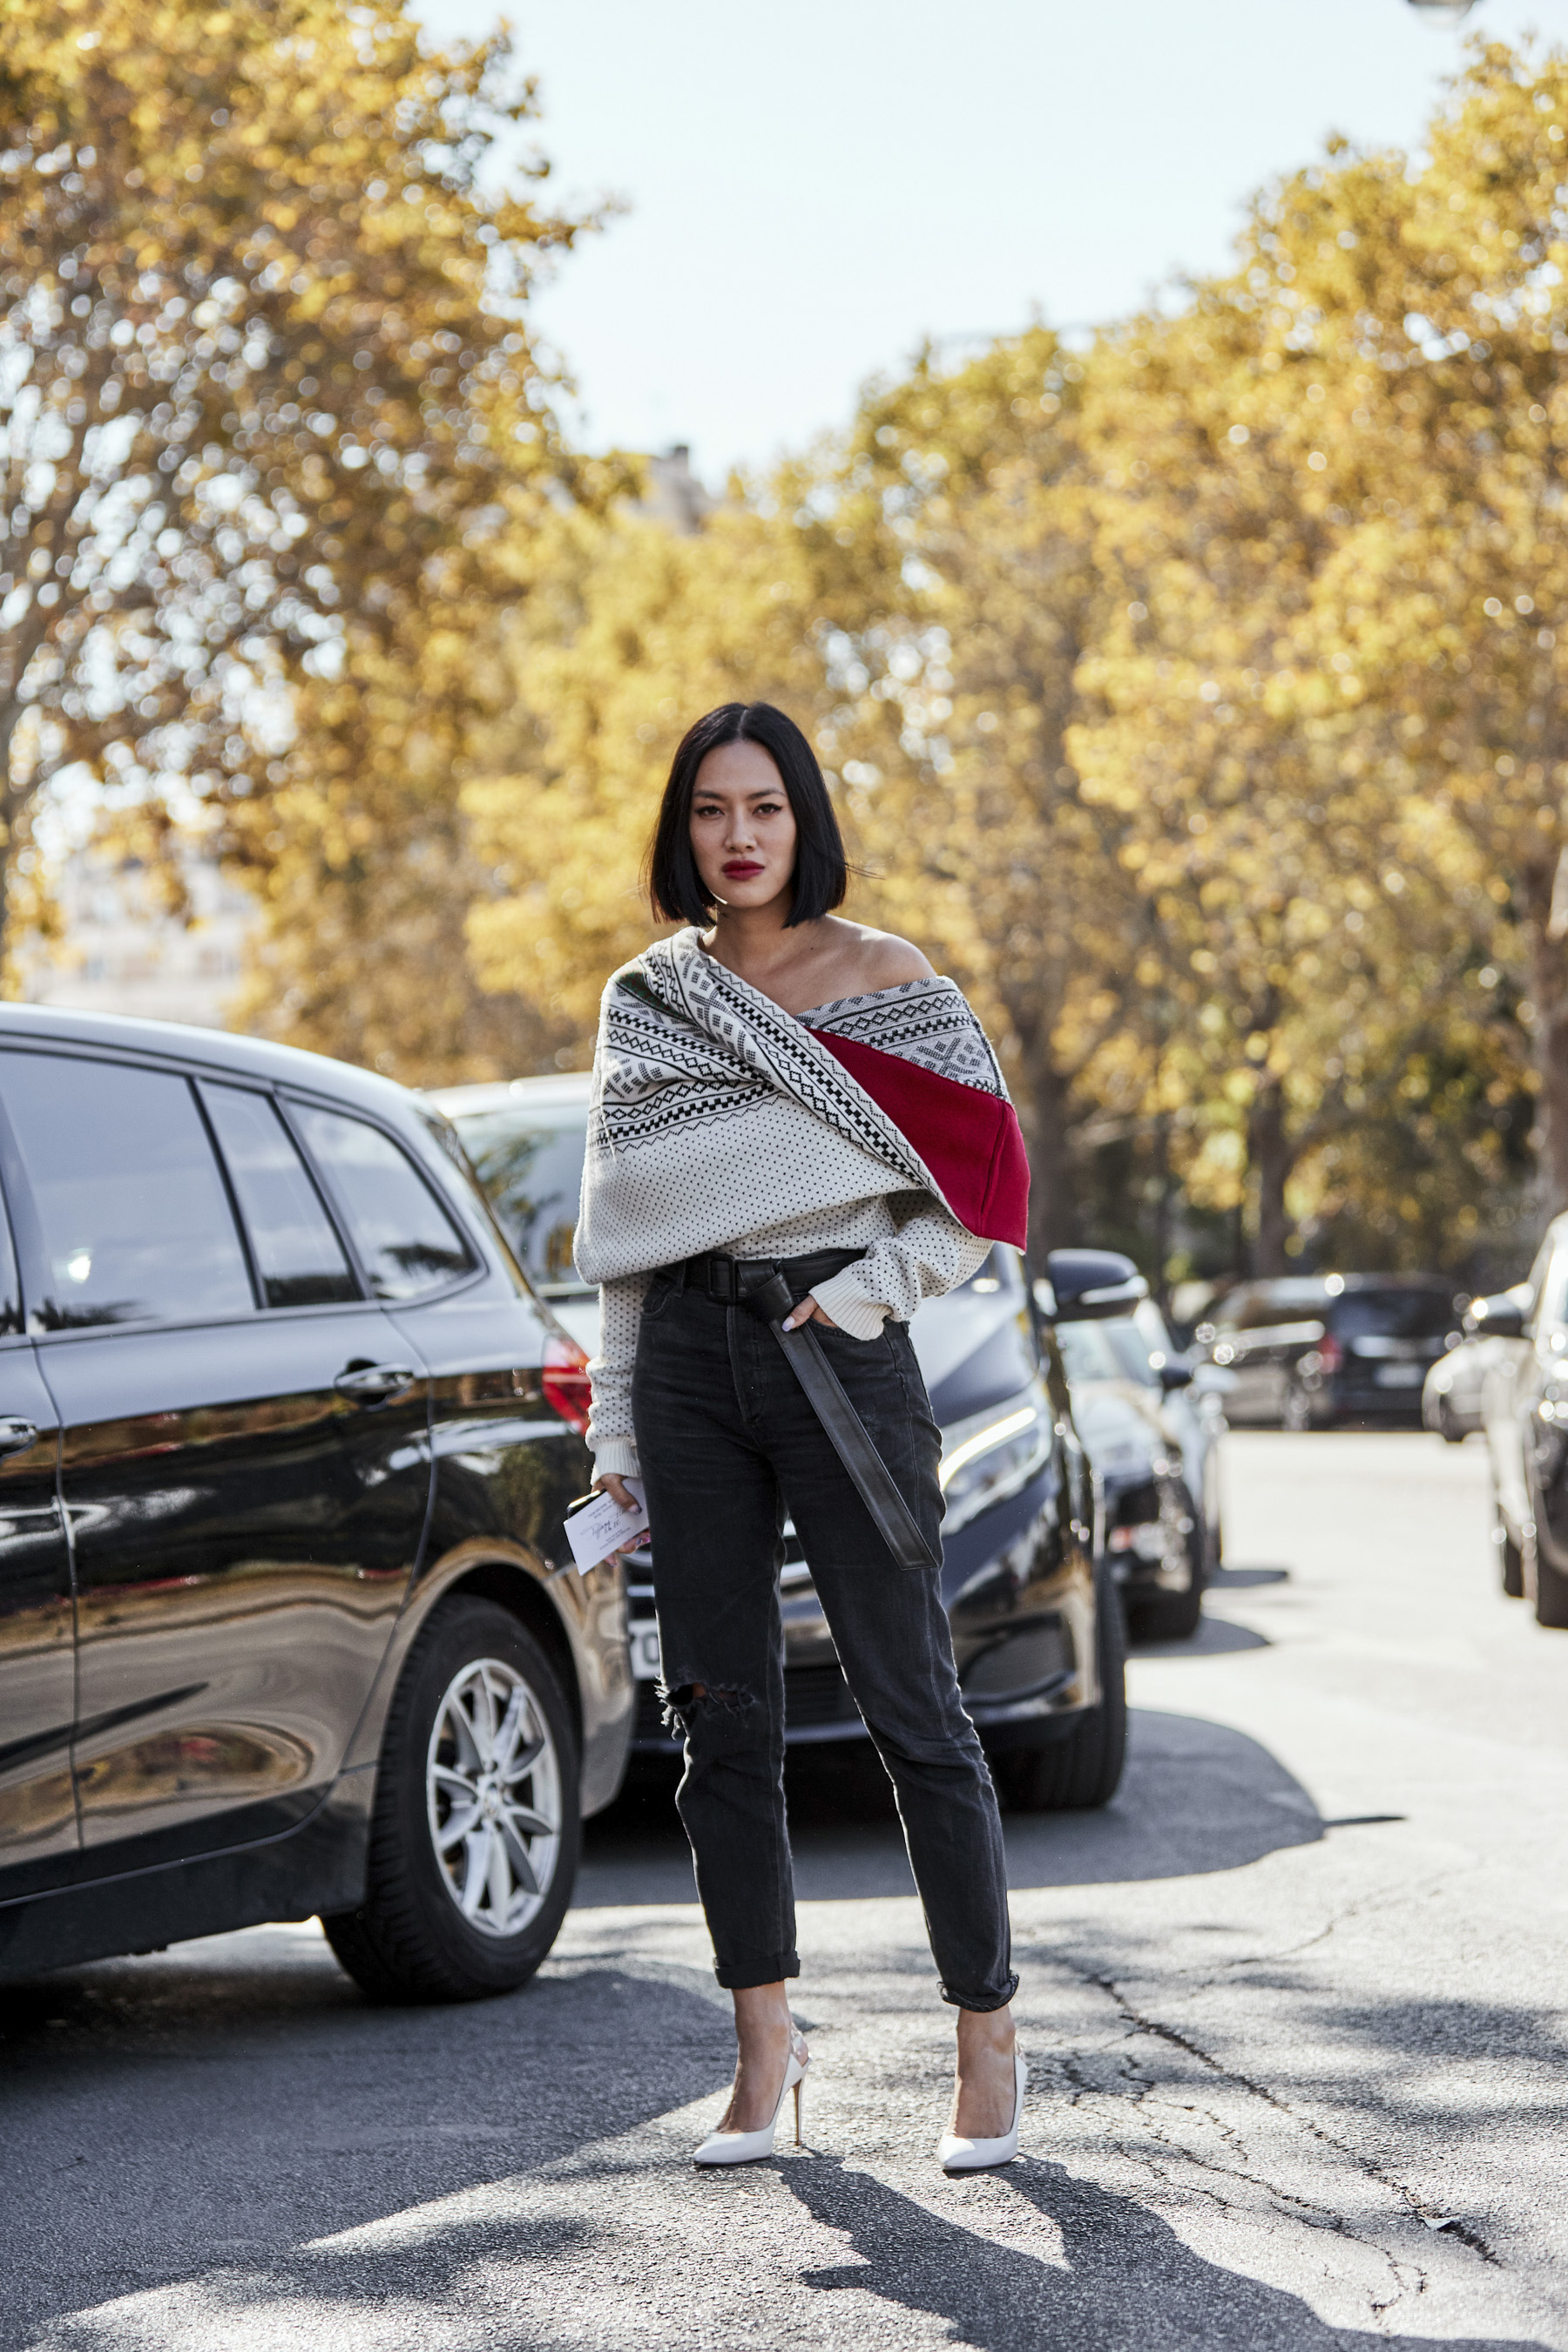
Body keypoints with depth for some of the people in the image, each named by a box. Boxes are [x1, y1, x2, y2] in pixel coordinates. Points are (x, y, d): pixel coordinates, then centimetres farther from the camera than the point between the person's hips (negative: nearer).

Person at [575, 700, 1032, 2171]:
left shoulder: (882, 980, 1)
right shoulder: (643, 999, 12)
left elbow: (981, 1187, 0)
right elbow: (619, 1223, 15)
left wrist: (864, 1291, -12)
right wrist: (615, 1422, 11)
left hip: (837, 1349, -4)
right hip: (688, 1360, 4)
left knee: (909, 1705, -3)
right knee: (724, 1719, 4)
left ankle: (989, 2042, 5)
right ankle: (765, 2047, 13)